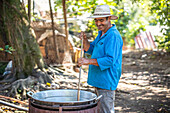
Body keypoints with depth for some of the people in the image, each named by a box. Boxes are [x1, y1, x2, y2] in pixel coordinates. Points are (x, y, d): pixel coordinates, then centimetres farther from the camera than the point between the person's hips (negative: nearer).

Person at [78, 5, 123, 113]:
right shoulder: (101, 33, 13)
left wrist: (89, 61, -27)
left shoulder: (113, 36, -19)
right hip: (100, 80, 10)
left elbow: (110, 60, -25)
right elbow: (91, 50, 18)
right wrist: (85, 40, -1)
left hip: (107, 81, -10)